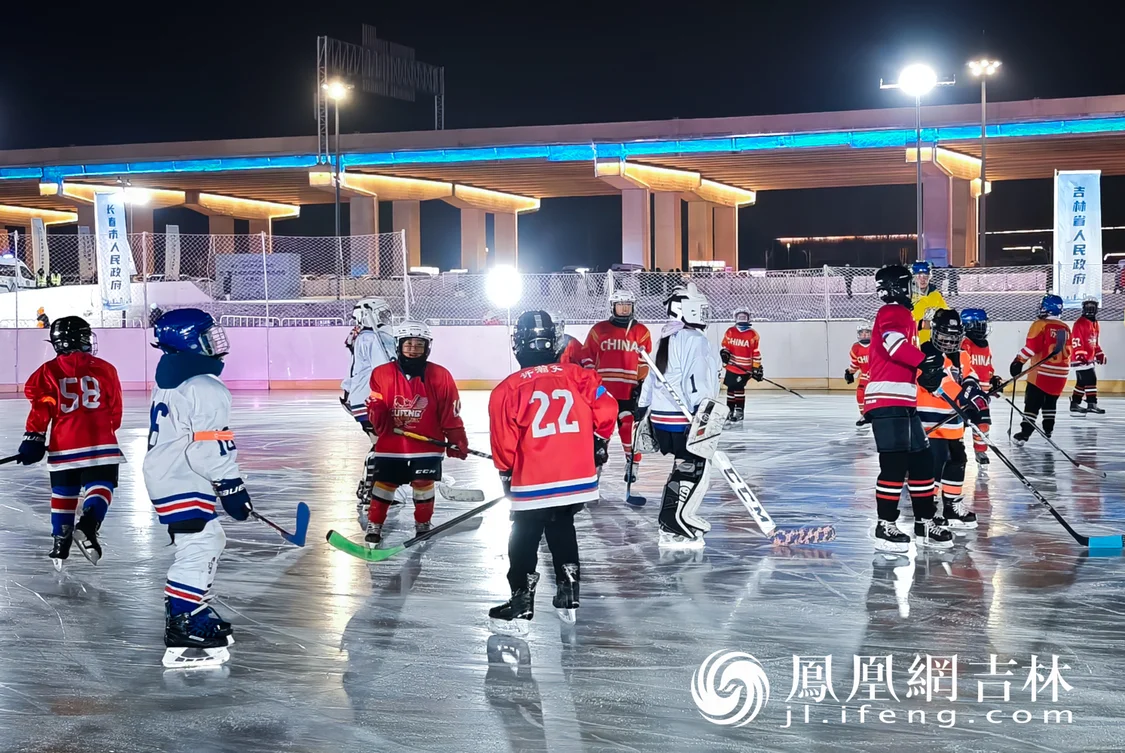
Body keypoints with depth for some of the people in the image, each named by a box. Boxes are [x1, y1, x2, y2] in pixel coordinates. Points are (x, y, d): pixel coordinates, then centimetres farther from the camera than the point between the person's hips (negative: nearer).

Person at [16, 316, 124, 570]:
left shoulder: (49, 372, 3)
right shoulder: (104, 369, 5)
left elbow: (40, 409, -4)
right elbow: (115, 409, 13)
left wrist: (33, 440, 2)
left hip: (64, 445, 2)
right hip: (100, 443, -1)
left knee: (63, 493, 14)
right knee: (100, 487, 2)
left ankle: (60, 546, 16)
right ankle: (87, 527, -24)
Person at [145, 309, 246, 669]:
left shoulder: (167, 383, 16)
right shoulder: (205, 388, -18)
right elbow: (210, 447, -22)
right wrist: (232, 487, -14)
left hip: (166, 476, 11)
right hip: (184, 484, -11)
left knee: (210, 542, 20)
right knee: (198, 549, -12)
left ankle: (192, 612, 27)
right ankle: (181, 635, -14)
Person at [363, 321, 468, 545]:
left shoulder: (440, 376, -6)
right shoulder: (382, 374, -4)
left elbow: (450, 413, -1)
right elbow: (375, 406, 3)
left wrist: (457, 441, -2)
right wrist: (376, 412, -20)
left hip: (427, 444, 0)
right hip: (390, 444, 1)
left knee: (423, 485, 4)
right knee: (383, 484, 5)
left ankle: (423, 525, 24)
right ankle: (374, 525, 20)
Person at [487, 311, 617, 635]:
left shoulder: (508, 390, -5)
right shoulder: (579, 377, 1)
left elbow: (503, 444, -1)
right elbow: (606, 411, 0)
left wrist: (506, 473, 18)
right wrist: (598, 444, 19)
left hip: (533, 483, -4)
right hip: (578, 477, 4)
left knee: (524, 541, 8)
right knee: (562, 530, 23)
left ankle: (521, 608, 8)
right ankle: (568, 599, 27)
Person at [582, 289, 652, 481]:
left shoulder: (641, 332, 6)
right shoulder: (599, 330, 5)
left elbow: (645, 362, 8)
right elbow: (587, 357, 7)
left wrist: (642, 383, 1)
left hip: (629, 391, -1)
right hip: (602, 389, 1)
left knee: (629, 427, -7)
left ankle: (632, 464, 2)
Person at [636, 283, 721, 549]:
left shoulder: (667, 338, 16)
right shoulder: (693, 339, -13)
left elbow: (651, 379, 21)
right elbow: (695, 379, -24)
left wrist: (643, 412, 27)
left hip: (662, 417, 10)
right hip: (682, 420, -10)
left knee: (685, 465, 22)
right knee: (695, 470, -7)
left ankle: (679, 516, 29)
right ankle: (672, 529, -10)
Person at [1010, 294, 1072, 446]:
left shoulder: (1040, 325, -10)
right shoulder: (1065, 328, 9)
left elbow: (1031, 347, -15)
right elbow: (1067, 351, 17)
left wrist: (1018, 361, -9)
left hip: (1041, 373, -6)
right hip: (1060, 374, 6)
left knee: (1032, 404, -4)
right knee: (1050, 403, 22)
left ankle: (1025, 433, -8)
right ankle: (1048, 430, 24)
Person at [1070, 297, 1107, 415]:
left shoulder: (1096, 324, 17)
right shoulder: (1080, 323, -14)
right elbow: (1076, 342, -20)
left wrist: (1100, 354, 20)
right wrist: (1081, 356, -27)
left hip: (1089, 358, 10)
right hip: (1080, 358, -10)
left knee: (1082, 382, 13)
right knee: (1090, 380, -15)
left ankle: (1075, 404, 21)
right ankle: (1091, 404, -14)